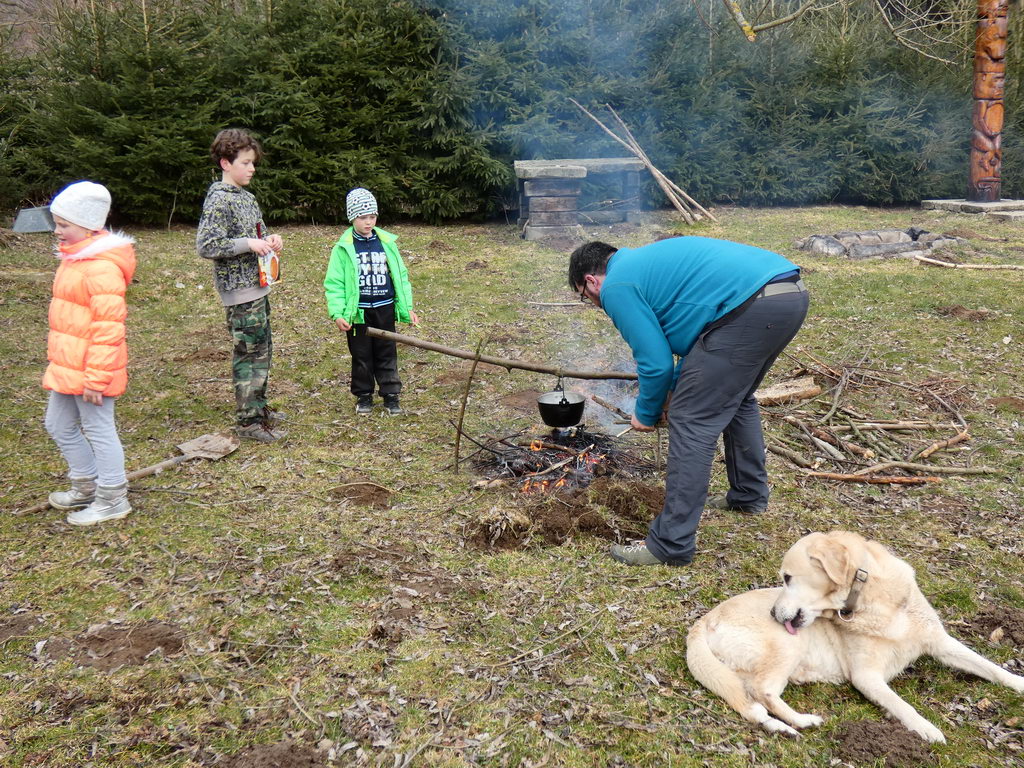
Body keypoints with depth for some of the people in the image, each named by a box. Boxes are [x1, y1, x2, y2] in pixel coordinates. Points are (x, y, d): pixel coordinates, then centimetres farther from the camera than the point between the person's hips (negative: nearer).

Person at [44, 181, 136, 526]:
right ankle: (86, 487, 36)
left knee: (98, 430, 2)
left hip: (90, 370, -10)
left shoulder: (102, 267, -22)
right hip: (65, 367, 10)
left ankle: (112, 500, 17)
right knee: (59, 426, 20)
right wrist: (58, 361, 23)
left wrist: (97, 378, -23)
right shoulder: (74, 259, 10)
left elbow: (108, 328, -24)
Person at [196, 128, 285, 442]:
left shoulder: (246, 196, 13)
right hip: (240, 289, -9)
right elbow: (206, 246, -21)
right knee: (249, 352, -3)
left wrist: (269, 240, 3)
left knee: (261, 348, 17)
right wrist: (248, 244, -23)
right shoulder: (219, 200, -14)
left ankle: (258, 407, 31)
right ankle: (248, 420, 6)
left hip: (257, 285, 9)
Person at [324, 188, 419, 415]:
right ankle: (363, 395, 24)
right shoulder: (344, 247, -5)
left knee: (387, 354, 9)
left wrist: (407, 307, 3)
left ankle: (390, 394, 21)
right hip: (358, 312, -2)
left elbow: (400, 276, 6)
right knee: (361, 356, 10)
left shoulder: (387, 243, 2)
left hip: (385, 309, 2)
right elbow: (334, 283, -5)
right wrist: (337, 313, -15)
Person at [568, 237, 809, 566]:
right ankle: (749, 495, 47)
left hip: (751, 306, -10)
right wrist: (678, 386, 34)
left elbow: (655, 363, -1)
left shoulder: (616, 287, 1)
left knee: (693, 422, -3)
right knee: (736, 399, 30)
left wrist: (645, 415, 17)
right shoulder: (645, 261, 30)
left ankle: (672, 544, 3)